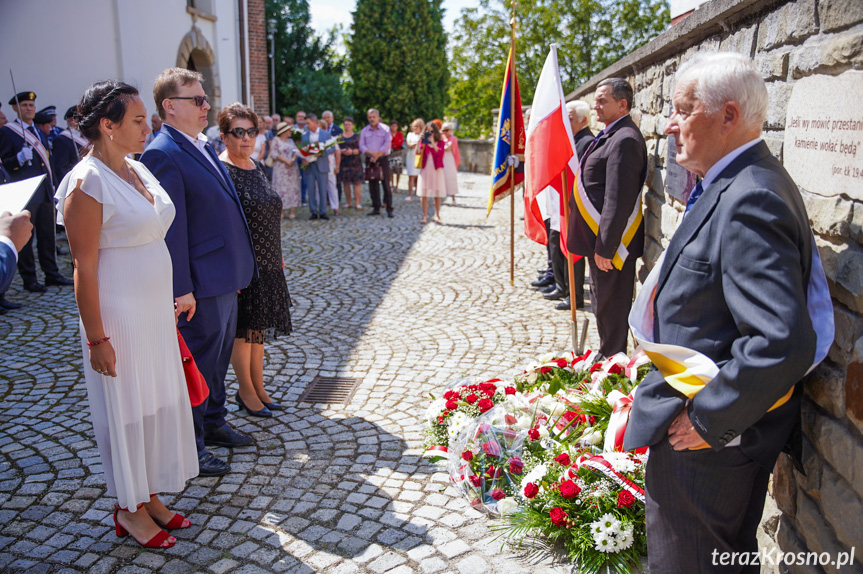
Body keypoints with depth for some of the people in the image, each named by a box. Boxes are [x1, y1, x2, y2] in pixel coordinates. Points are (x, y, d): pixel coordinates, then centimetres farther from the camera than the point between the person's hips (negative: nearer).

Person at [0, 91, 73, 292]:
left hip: (45, 192, 6)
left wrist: (54, 188, 16)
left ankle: (52, 274, 17)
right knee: (25, 237, 0)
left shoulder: (40, 132, 19)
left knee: (48, 235, 9)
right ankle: (29, 279, 5)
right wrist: (20, 158, -26)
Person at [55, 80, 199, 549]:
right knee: (126, 409, 7)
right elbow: (85, 268, -17)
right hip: (118, 315, -8)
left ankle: (150, 495, 33)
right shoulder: (87, 183, -17)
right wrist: (97, 339, -16)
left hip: (156, 311, 8)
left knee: (159, 402, 16)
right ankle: (129, 509, 27)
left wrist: (171, 307, 15)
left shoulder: (138, 171, 8)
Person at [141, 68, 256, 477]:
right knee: (199, 361, 4)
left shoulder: (203, 147, 13)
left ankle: (214, 423, 37)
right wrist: (182, 289, -21)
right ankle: (190, 444, 20)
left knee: (220, 355, 20)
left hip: (226, 278, 9)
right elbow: (170, 229, -20)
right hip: (202, 283, -9)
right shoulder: (162, 155, -16)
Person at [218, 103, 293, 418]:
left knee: (258, 326, 16)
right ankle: (246, 392, 20)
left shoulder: (257, 167, 11)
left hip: (266, 263, 8)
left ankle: (258, 387, 29)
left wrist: (277, 256, 18)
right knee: (243, 328, 4)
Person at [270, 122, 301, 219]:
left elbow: (296, 151, 7)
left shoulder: (291, 141, 18)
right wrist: (286, 161, -15)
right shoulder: (276, 141, 2)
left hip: (292, 168, 5)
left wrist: (292, 160, -12)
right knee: (281, 188, -7)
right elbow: (275, 154, -7)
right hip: (281, 168, -5)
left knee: (293, 188, -1)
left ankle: (291, 211, -2)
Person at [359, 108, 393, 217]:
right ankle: (376, 208, 12)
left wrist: (377, 155, -15)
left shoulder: (385, 129, 3)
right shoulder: (364, 131, 11)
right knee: (372, 185, 5)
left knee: (386, 184, -6)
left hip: (382, 159, -3)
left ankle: (389, 209, -4)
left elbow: (387, 144, -7)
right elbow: (362, 146, 2)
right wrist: (372, 153, -15)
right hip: (369, 161, 3)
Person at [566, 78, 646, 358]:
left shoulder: (625, 140, -18)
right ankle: (609, 357, 32)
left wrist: (605, 247, -23)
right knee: (603, 303, 19)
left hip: (610, 241, -10)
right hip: (601, 239, 10)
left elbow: (618, 201, -23)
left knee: (610, 307, 1)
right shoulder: (610, 136, 15)